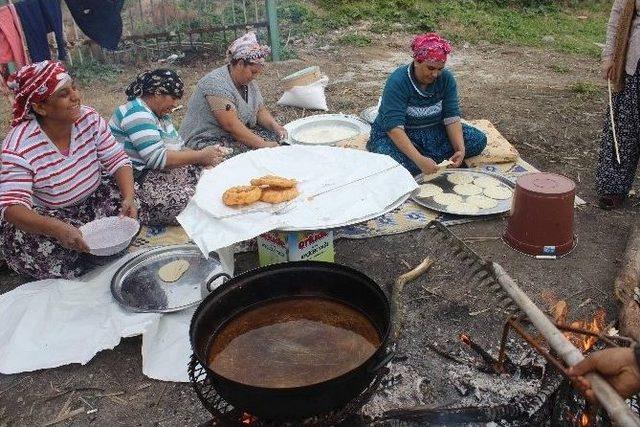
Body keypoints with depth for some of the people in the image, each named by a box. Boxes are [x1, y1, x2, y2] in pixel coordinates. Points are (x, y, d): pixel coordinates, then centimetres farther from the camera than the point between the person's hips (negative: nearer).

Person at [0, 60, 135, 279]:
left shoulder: (89, 118, -13)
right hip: (41, 217, -5)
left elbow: (117, 160, -11)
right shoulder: (19, 147, -28)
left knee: (128, 213, -16)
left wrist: (129, 197, -31)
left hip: (92, 200, 5)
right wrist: (58, 228, -50)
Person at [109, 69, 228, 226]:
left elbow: (178, 149, 14)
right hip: (138, 179, -10)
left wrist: (207, 155, -5)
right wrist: (200, 156, -18)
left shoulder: (162, 116, 16)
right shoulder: (137, 113, -16)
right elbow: (157, 158, -25)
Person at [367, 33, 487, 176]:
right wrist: (419, 159, -43)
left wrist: (461, 149, -27)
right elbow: (394, 127, -33)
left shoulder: (446, 79, -7)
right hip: (399, 135, -6)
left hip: (433, 131, 6)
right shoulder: (398, 82, -24)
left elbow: (452, 117, -10)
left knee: (479, 140, -11)